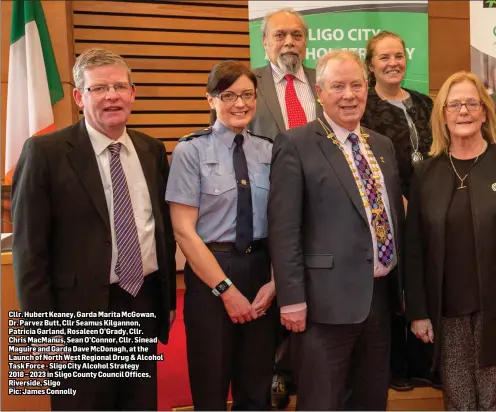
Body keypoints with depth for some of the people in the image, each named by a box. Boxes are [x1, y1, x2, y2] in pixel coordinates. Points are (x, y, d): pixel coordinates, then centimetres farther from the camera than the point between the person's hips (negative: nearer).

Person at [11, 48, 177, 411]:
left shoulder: (152, 150, 6)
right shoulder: (45, 152, -9)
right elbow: (30, 249, -11)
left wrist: (169, 298, 12)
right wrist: (44, 329, -12)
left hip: (145, 304, 5)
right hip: (82, 313, -5)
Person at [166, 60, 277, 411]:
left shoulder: (269, 151, 5)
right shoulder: (192, 150, -6)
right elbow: (184, 230, -10)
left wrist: (275, 281, -5)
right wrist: (226, 289, -12)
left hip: (261, 270, 4)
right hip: (210, 273, -3)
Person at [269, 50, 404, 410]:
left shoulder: (383, 145, 13)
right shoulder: (296, 145, -8)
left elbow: (397, 215, 17)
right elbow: (284, 228, -13)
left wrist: (403, 283, 15)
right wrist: (292, 298, -16)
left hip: (383, 293, 7)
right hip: (331, 297, -7)